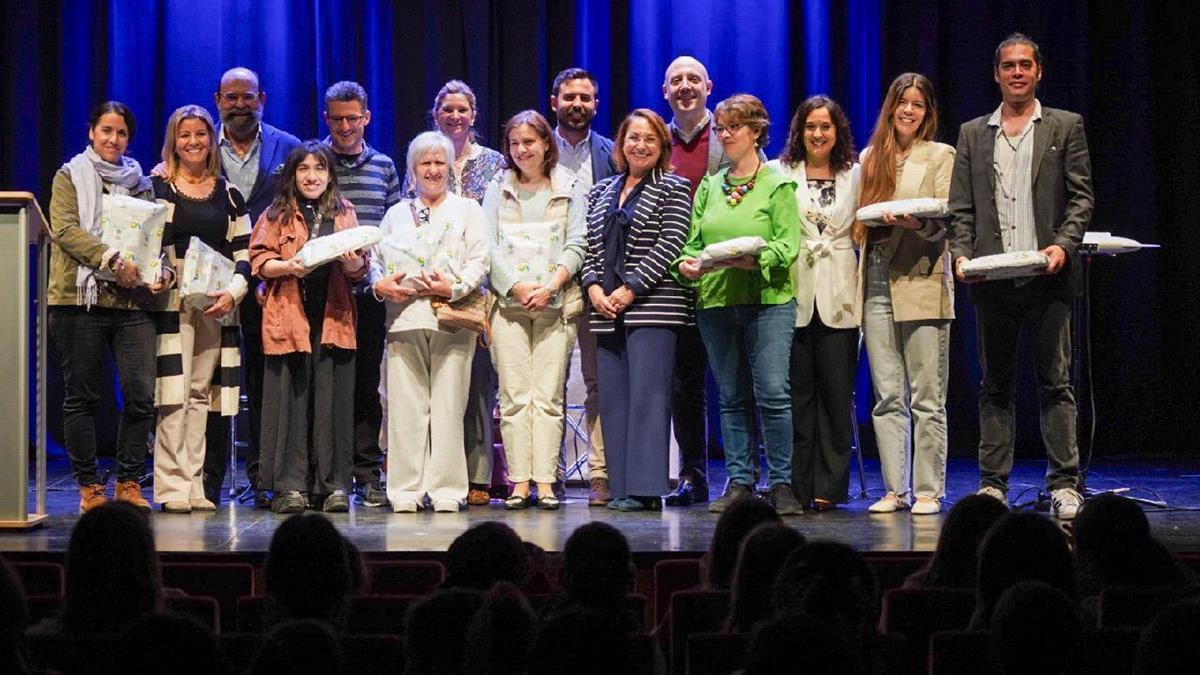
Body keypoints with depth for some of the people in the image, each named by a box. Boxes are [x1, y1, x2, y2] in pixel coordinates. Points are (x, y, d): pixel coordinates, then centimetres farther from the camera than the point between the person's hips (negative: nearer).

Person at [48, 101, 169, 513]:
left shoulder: (139, 184, 19)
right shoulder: (70, 177, 7)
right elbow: (64, 229, -7)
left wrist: (161, 272, -4)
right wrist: (113, 260, -18)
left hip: (132, 301, 3)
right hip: (80, 298, -3)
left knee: (141, 394, -6)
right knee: (82, 396, 1)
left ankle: (129, 482, 6)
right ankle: (88, 487, 8)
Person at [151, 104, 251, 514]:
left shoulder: (229, 195, 15)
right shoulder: (155, 188, 6)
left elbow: (244, 253, 11)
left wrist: (233, 292, -5)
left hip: (216, 306, 3)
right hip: (171, 300, -3)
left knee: (201, 393, 5)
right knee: (175, 394, -11)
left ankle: (195, 486, 7)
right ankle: (172, 486, -10)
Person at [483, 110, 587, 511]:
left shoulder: (569, 189, 10)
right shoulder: (498, 190, 12)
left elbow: (576, 245, 4)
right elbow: (488, 246, 4)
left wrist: (551, 286, -10)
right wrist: (517, 287, -8)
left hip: (555, 303, -1)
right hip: (508, 302, 1)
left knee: (548, 396, -4)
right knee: (514, 396, -4)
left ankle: (545, 482, -5)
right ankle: (519, 482, -4)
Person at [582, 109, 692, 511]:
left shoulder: (673, 190, 2)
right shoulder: (601, 193, 19)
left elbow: (669, 245, -8)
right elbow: (589, 246, 16)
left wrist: (630, 289, -13)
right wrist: (593, 286, -2)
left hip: (652, 307, -6)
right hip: (606, 310, 6)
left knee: (647, 395, -10)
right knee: (613, 398, 3)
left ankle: (646, 488, -11)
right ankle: (620, 488, 7)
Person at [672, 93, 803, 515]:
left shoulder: (778, 185, 2)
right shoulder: (709, 186, 16)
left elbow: (787, 247, -7)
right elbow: (693, 240, 13)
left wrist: (751, 260, -24)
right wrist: (685, 264, -8)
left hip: (767, 299, -5)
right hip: (715, 301, 5)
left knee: (772, 393, -11)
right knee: (732, 397, 7)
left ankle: (782, 484, -5)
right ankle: (739, 482, 12)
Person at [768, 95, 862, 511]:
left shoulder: (855, 175, 13)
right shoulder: (781, 174, 9)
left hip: (838, 299, 1)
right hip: (794, 294, -1)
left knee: (836, 393, -2)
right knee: (797, 394, -1)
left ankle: (828, 487, 2)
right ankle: (797, 487, 4)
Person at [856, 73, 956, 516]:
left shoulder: (940, 156, 5)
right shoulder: (870, 158, 18)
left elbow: (946, 220, -6)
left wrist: (917, 223, -24)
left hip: (921, 284, -4)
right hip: (877, 286, 4)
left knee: (927, 398, -4)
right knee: (886, 396, 3)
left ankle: (928, 491, 0)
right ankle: (894, 489, 7)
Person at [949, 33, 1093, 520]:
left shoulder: (1065, 127, 8)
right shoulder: (973, 134, 14)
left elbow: (1081, 197, 3)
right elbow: (961, 206, 11)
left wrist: (1063, 245, -12)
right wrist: (962, 253, -6)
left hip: (1047, 278, -2)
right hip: (992, 279, 2)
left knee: (1055, 382, -2)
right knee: (995, 385, 6)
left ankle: (1064, 485, 1)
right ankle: (992, 484, 9)